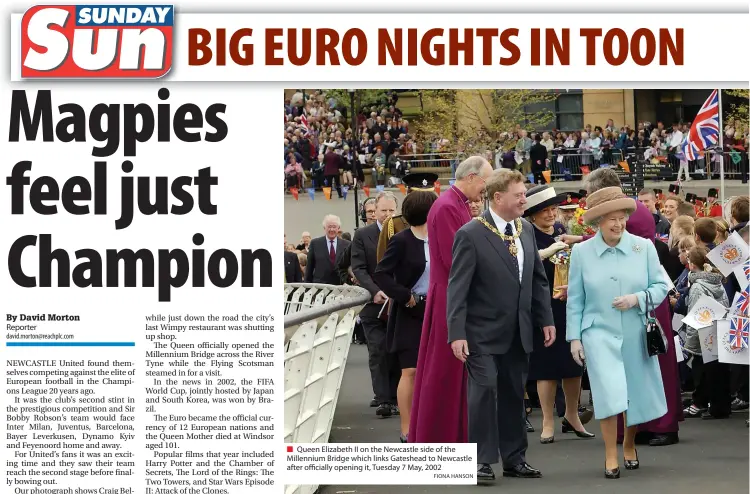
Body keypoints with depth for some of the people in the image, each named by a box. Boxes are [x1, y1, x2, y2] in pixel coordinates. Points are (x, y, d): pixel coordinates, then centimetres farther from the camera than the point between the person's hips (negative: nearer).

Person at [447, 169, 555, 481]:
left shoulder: (526, 230, 6)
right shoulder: (471, 235, -13)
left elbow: (538, 279, 13)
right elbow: (457, 289, -14)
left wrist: (545, 320, 9)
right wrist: (457, 334, -19)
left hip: (519, 332, 6)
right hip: (484, 333, -6)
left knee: (514, 395, 11)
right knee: (484, 391, -9)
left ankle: (514, 458, 20)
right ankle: (482, 460, 0)